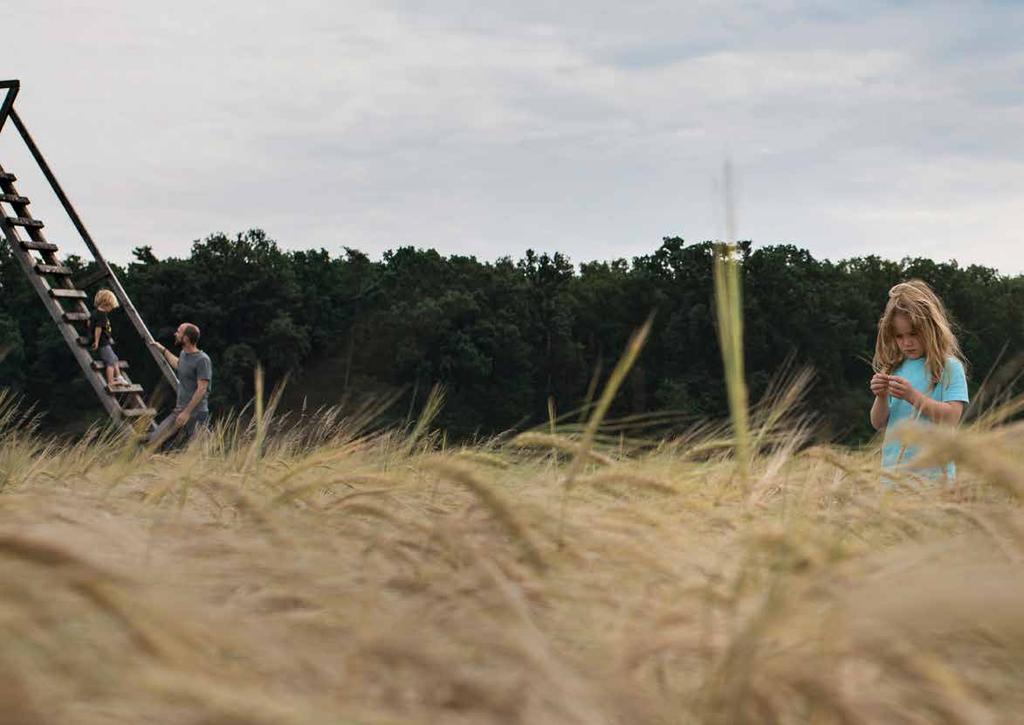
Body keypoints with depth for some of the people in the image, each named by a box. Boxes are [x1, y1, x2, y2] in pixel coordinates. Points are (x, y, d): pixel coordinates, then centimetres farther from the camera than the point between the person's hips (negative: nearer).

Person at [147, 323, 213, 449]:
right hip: (178, 410, 8)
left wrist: (187, 412, -22)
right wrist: (162, 350, 47)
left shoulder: (202, 360, -14)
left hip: (195, 414, -8)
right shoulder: (184, 354, 13)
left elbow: (201, 389, -19)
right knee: (154, 442, -2)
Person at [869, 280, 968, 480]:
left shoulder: (949, 367, -2)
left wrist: (913, 396, -19)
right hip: (892, 471, 5)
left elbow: (952, 417, -12)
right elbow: (878, 423, 12)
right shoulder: (895, 368, 11)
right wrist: (881, 397, -7)